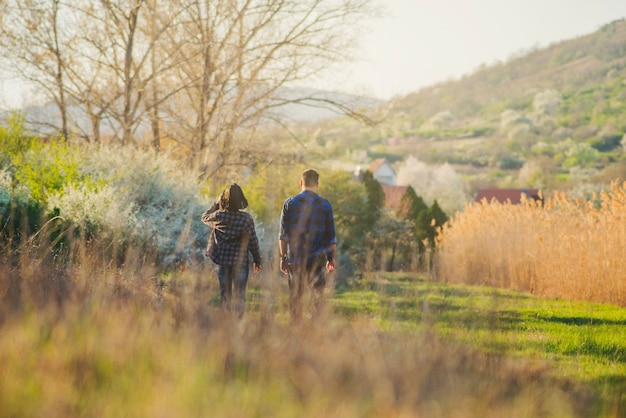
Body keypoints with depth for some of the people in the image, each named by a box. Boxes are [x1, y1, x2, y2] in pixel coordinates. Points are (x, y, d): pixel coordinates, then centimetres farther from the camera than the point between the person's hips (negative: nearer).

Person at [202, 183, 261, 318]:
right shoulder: (246, 219, -11)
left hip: (223, 261, 1)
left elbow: (205, 217, 13)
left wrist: (216, 204, 15)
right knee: (240, 296, 5)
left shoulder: (219, 216, -10)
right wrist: (257, 261, 7)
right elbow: (253, 242, -4)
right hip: (241, 262, -1)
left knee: (225, 295, 12)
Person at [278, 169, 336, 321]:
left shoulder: (289, 203, 1)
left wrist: (283, 257, 6)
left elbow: (283, 234, 1)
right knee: (318, 294, 3)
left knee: (295, 296, 7)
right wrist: (332, 258, 9)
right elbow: (331, 235, 2)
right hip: (317, 258, -1)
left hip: (295, 257, 1)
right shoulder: (325, 205, 0)